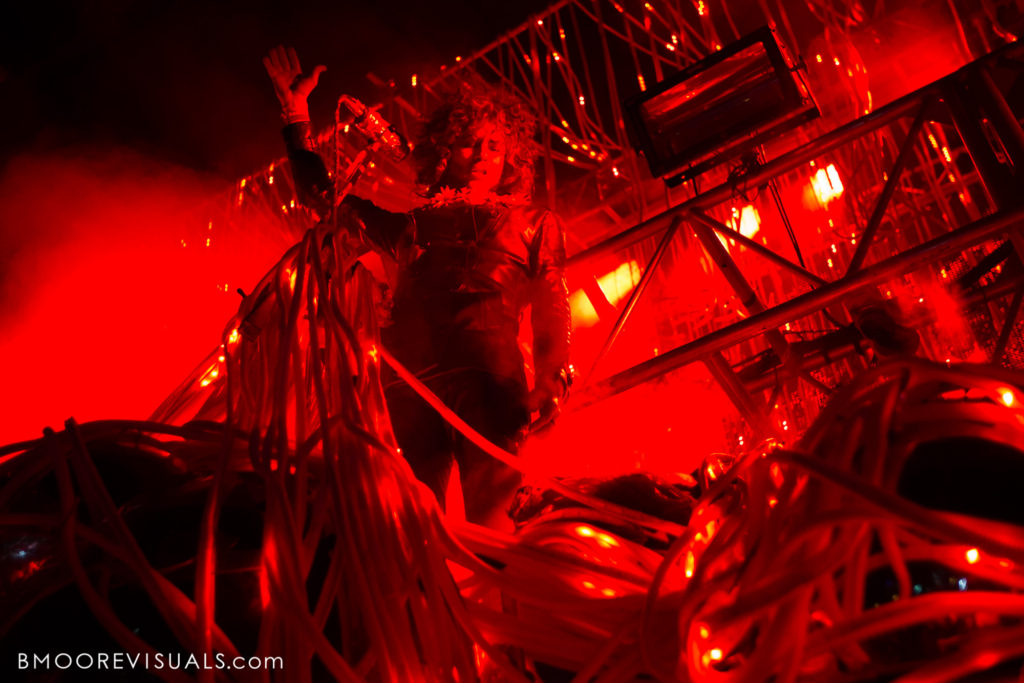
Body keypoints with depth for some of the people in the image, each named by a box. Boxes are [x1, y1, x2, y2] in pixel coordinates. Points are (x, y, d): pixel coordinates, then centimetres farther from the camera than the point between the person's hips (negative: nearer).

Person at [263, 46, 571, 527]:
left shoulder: (534, 225, 24)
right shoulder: (415, 226, 30)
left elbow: (551, 312, 11)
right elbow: (321, 197, 36)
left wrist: (551, 381, -6)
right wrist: (297, 114, 33)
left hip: (488, 377, -2)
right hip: (409, 380, 3)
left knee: (488, 520, -18)